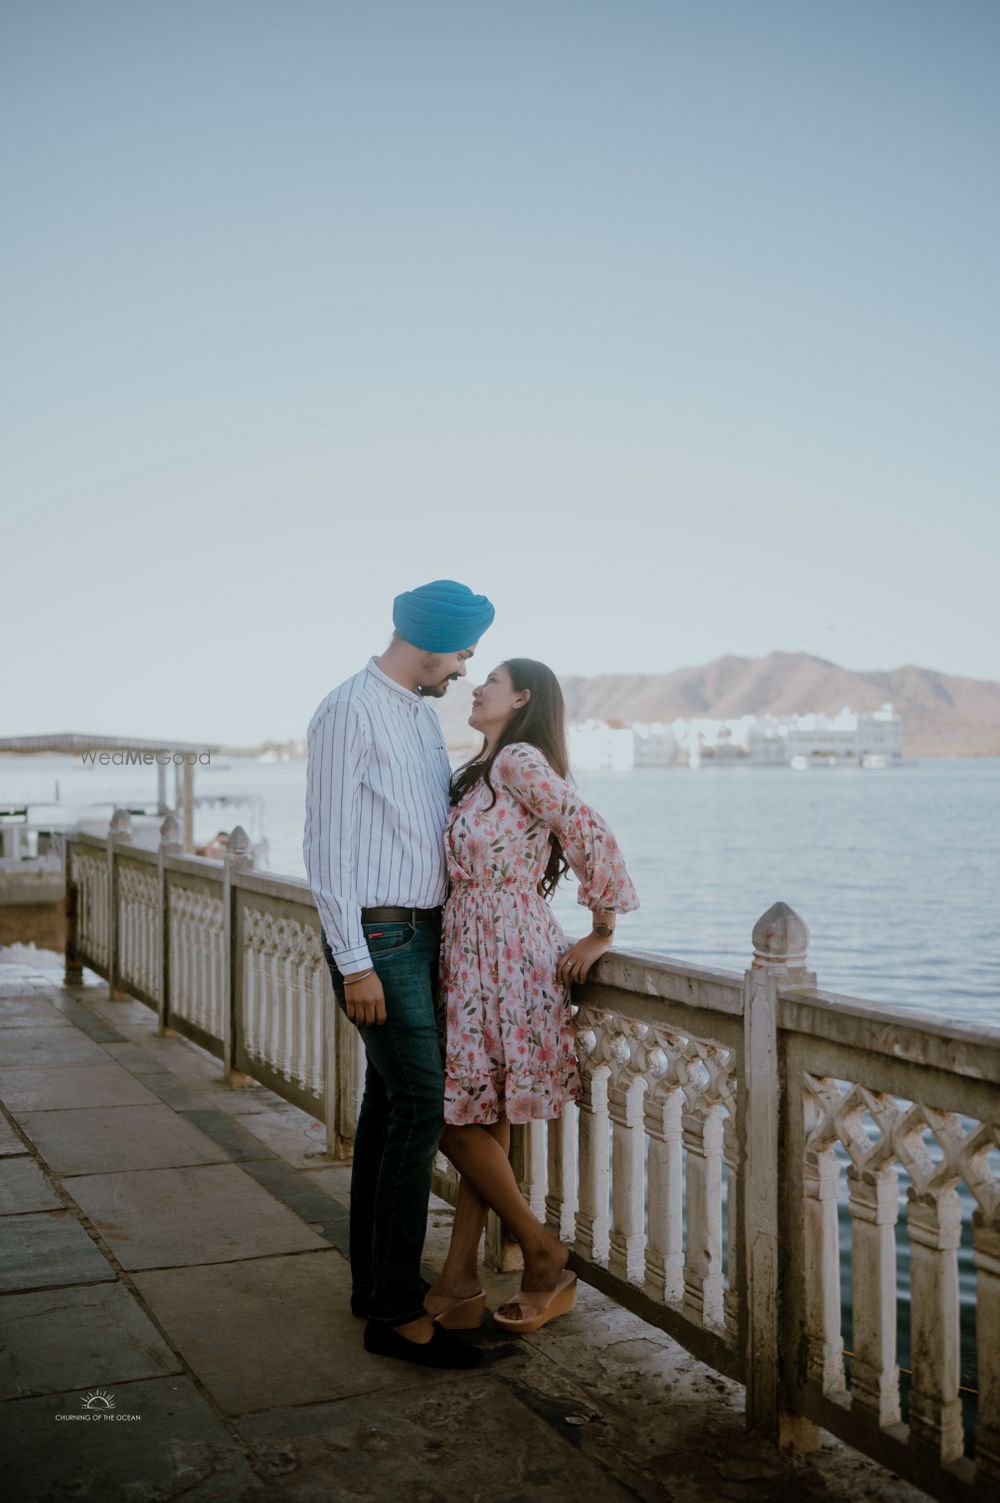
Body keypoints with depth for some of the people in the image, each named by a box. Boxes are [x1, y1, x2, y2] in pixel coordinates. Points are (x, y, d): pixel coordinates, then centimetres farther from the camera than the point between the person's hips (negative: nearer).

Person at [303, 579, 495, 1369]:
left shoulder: (424, 715, 15)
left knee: (388, 1105, 13)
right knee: (419, 1108, -10)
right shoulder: (350, 712, -13)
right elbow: (328, 845, -16)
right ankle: (394, 1312, -2)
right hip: (378, 937, -9)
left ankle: (375, 1280, 24)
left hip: (423, 933, 9)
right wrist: (355, 964, -18)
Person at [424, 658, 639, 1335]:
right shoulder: (482, 769, 15)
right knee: (480, 1122, 10)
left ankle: (546, 1259, 12)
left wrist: (603, 932, -13)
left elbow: (593, 836, -20)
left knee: (460, 1119, -2)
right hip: (476, 954, 9)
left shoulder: (520, 760, -14)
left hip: (508, 957, -9)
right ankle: (459, 1285, 16)